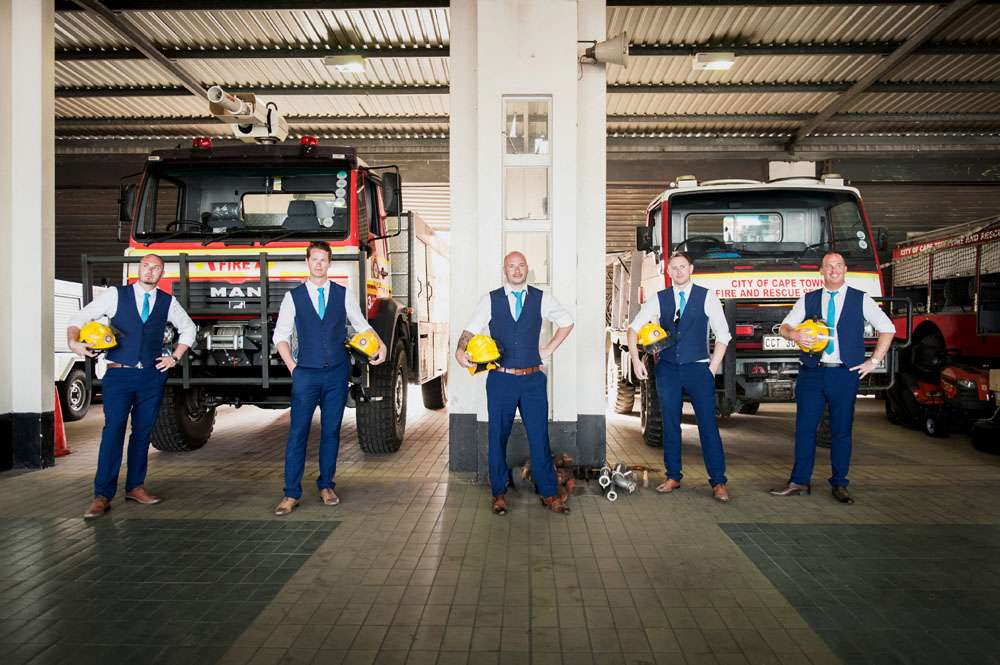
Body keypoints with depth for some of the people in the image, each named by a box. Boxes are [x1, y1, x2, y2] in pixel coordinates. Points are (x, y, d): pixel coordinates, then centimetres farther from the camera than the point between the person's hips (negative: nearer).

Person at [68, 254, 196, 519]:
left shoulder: (168, 302, 8)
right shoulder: (115, 295, 2)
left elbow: (188, 329, 22)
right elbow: (79, 317, 3)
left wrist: (175, 358, 11)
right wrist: (73, 341, -16)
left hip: (152, 376, 3)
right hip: (119, 374, -2)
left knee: (143, 432, 8)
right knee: (113, 430, -10)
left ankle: (135, 487, 19)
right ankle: (102, 495, -7)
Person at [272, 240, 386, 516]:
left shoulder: (344, 294, 7)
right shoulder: (293, 297, 5)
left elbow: (361, 325, 15)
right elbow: (280, 335, 8)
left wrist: (380, 345, -1)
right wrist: (291, 365, -2)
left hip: (337, 373, 1)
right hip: (306, 374, -1)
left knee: (331, 431, 8)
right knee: (297, 433, -3)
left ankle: (326, 485, 20)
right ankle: (291, 494, 2)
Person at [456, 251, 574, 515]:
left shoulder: (541, 298, 6)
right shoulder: (491, 300, 3)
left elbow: (567, 322, 18)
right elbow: (470, 330, -1)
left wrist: (549, 349, 10)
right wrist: (461, 349, -21)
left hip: (533, 379, 1)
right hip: (501, 379, 0)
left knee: (540, 436, 4)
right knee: (498, 437, 7)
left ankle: (549, 494, 16)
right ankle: (499, 493, 21)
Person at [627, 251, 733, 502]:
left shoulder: (707, 297, 2)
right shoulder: (659, 299, 7)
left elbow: (722, 336, 3)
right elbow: (634, 328, 6)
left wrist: (712, 369, -3)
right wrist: (635, 360, -7)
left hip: (697, 368, -2)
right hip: (667, 369, 2)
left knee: (708, 424, -5)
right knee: (670, 424, 7)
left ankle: (718, 481, 2)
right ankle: (673, 477, 17)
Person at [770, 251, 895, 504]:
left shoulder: (861, 300, 5)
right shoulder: (807, 299, 10)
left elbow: (888, 329, 9)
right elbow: (785, 326, 11)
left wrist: (873, 362, 3)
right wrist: (794, 334, -13)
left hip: (845, 374, -1)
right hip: (811, 372, 1)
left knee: (842, 430, 4)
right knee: (805, 427, 1)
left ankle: (839, 485, 14)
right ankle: (799, 481, 10)